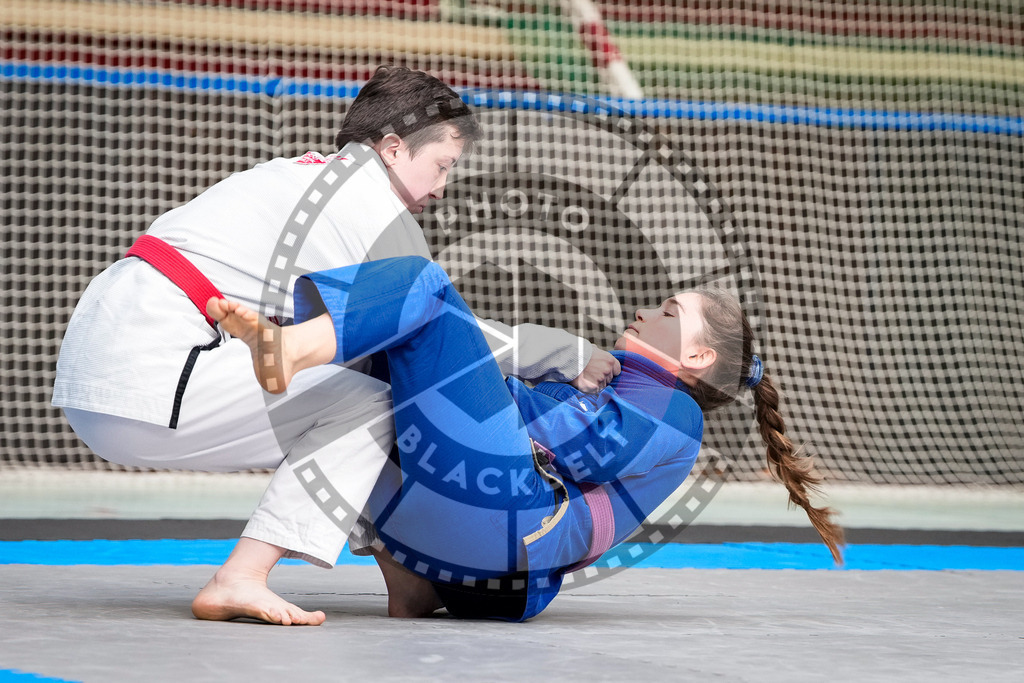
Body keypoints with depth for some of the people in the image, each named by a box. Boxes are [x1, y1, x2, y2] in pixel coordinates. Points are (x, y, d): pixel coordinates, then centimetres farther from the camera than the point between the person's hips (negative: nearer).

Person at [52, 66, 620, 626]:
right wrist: (571, 355, 8)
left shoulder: (301, 176, 25)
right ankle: (239, 583, -14)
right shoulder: (376, 210, -4)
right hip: (145, 378, -10)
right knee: (366, 406, -8)